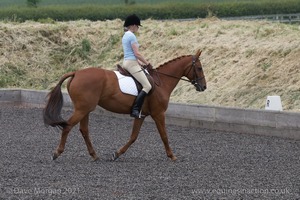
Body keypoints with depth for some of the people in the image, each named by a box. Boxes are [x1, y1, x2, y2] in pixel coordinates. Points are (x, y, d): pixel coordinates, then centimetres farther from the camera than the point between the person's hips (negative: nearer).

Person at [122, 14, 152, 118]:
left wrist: (140, 63, 17)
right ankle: (135, 110, -28)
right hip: (132, 64, -11)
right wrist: (147, 63, -4)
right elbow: (137, 54, -16)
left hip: (126, 62, 11)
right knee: (147, 86, -16)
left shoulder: (125, 36, 16)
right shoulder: (132, 36, -13)